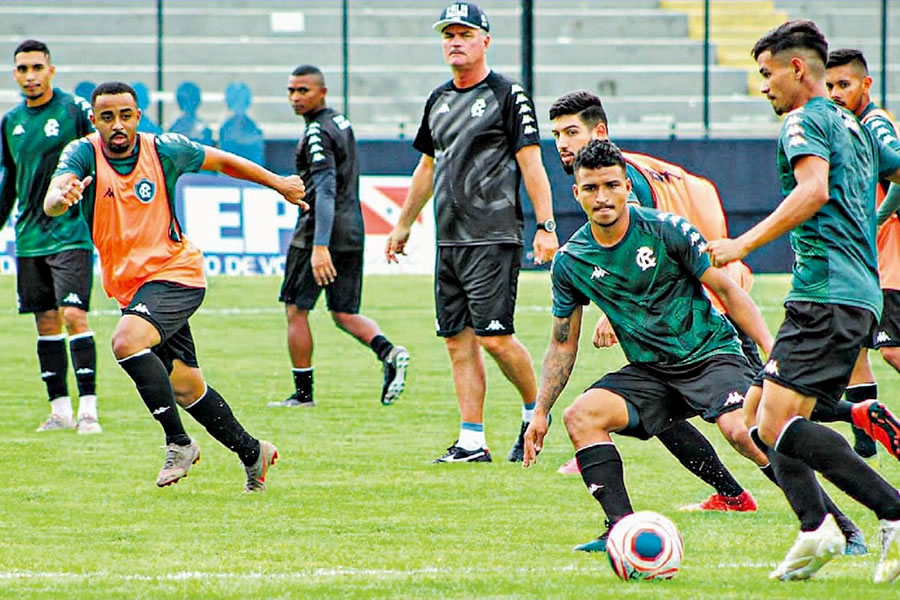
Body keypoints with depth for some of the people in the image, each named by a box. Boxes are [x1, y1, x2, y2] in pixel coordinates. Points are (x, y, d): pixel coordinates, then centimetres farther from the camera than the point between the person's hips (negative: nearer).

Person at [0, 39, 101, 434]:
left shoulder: (75, 110, -5)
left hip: (71, 234, -5)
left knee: (74, 315, -15)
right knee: (46, 322, 5)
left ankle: (88, 407, -14)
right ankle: (60, 410, 10)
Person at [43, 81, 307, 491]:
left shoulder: (163, 150, -9)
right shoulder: (83, 154, -9)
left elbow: (222, 162, 9)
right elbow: (52, 202, -29)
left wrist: (278, 184, 20)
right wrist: (60, 197, -54)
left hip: (175, 273, -4)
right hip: (129, 284, 4)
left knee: (127, 341, -29)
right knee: (185, 387, 9)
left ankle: (178, 443, -19)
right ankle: (252, 453, 29)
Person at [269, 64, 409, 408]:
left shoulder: (317, 132, -14)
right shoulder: (341, 122, 14)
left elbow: (326, 190, -24)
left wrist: (320, 246, -30)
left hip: (320, 232, -9)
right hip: (352, 232, 9)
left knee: (296, 310, 4)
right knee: (344, 313, 11)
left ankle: (303, 393, 7)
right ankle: (389, 353, -14)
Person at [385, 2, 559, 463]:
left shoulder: (508, 96, -5)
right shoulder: (438, 100, 16)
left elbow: (531, 164, -9)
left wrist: (545, 226, -17)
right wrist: (403, 225, 28)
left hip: (493, 239, -7)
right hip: (449, 242, 7)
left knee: (495, 338, -12)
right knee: (457, 340, 3)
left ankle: (535, 411, 10)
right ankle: (471, 442, 4)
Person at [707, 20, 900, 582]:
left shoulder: (805, 121, -5)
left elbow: (814, 189, -22)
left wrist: (744, 244, -23)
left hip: (827, 293, -10)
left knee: (779, 423, -19)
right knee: (758, 410, 11)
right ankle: (816, 527, -4)